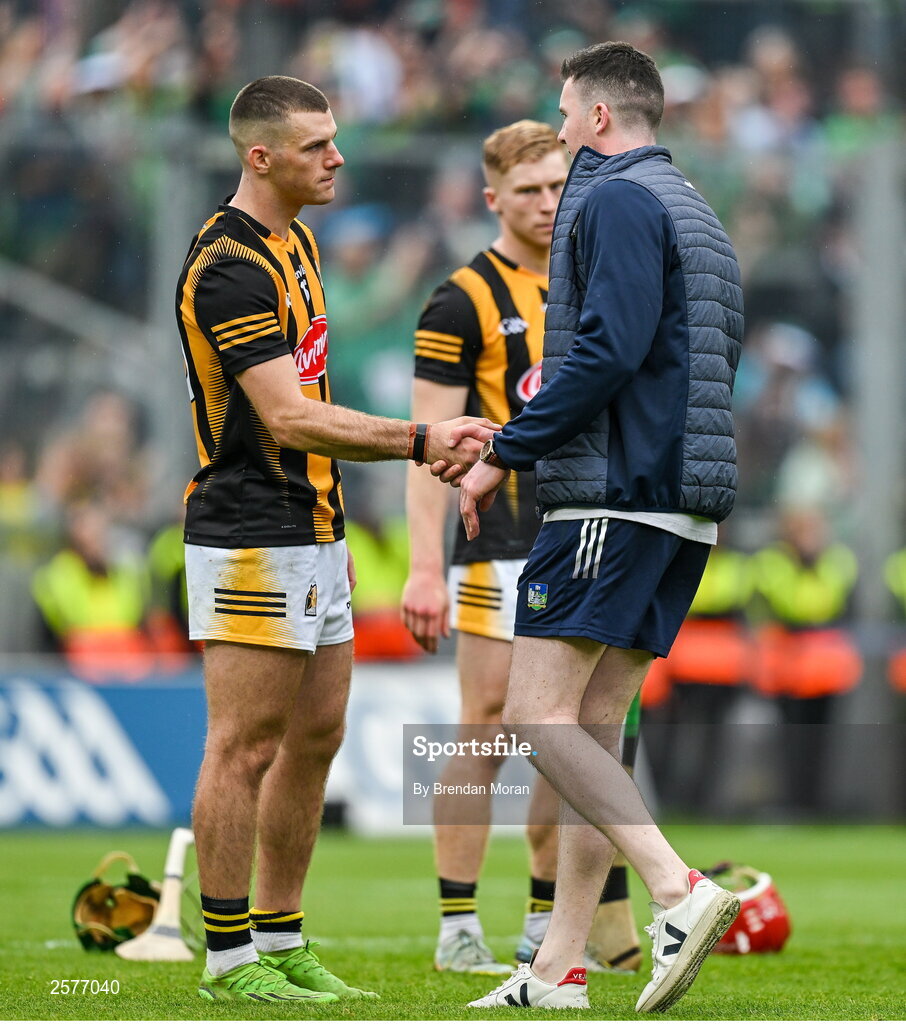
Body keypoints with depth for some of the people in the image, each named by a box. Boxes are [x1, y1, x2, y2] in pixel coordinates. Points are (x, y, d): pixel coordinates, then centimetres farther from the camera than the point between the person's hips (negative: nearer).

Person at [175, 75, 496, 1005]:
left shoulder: (295, 242, 14)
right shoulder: (230, 267, -18)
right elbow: (287, 416, -24)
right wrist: (420, 441, -26)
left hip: (311, 536, 10)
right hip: (250, 542, -10)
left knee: (315, 737, 11)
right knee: (245, 748, -6)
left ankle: (282, 942, 17)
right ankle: (228, 957, -1)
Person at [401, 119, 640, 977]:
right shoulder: (464, 301, -6)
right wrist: (425, 567, -16)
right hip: (502, 552, -6)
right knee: (486, 736, -5)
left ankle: (549, 927, 13)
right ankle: (458, 930, 0)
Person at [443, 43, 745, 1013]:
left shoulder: (616, 200, -8)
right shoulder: (694, 209, 21)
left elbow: (610, 347, -19)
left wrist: (505, 452, -12)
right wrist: (560, 394, 21)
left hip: (613, 496, -10)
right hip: (686, 502, 10)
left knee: (537, 716, -11)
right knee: (592, 728, 8)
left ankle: (679, 891, -23)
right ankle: (556, 974, 7)